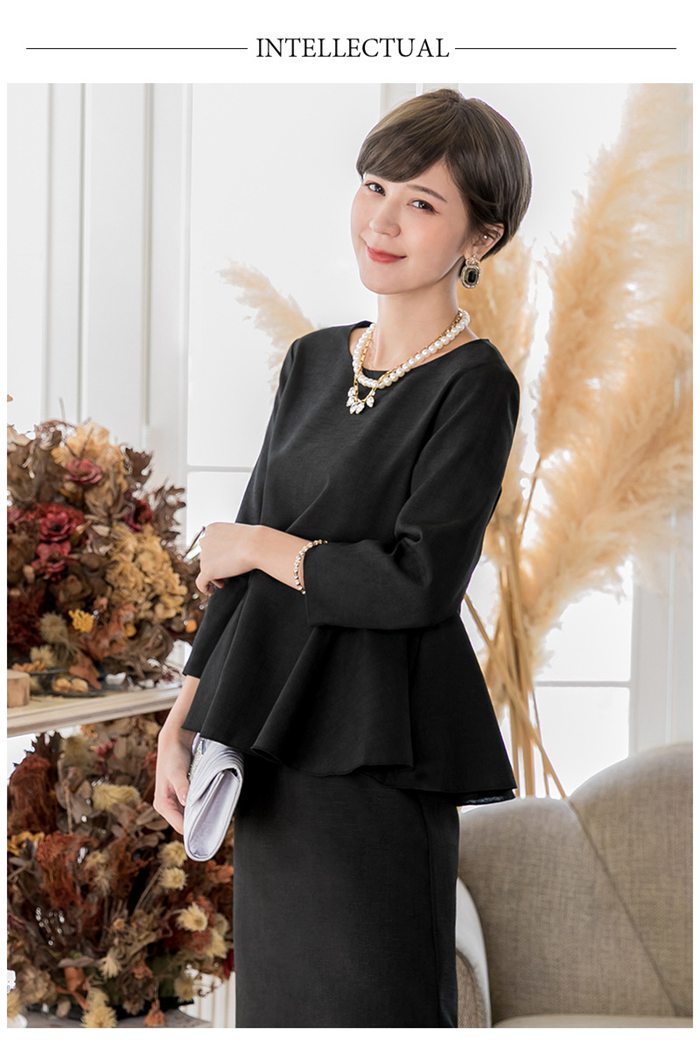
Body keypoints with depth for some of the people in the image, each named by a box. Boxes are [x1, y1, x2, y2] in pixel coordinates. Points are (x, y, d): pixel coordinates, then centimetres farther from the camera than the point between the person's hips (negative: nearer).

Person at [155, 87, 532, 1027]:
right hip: (277, 750, 7)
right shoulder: (314, 361, 11)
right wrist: (182, 723, 8)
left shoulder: (474, 387, -10)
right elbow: (238, 560, 14)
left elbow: (419, 582, -18)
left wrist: (263, 545, -5)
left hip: (377, 760, -7)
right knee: (278, 1001, 14)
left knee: (366, 1003, -2)